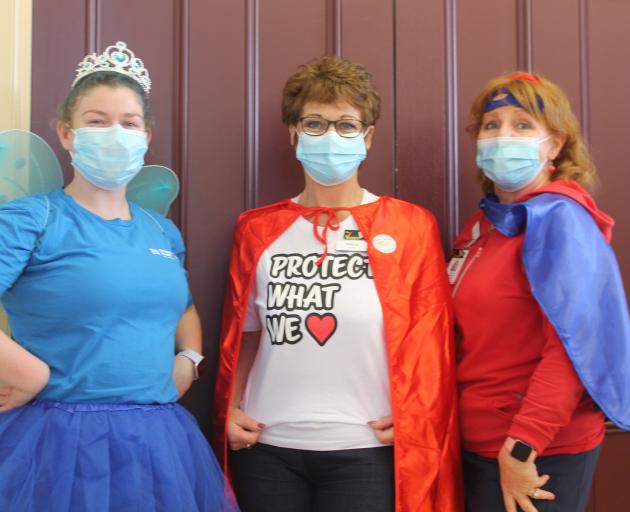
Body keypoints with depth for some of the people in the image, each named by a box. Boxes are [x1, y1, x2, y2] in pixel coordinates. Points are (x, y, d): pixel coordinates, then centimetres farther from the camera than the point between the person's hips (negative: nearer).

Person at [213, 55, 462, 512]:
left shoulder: (410, 226, 0)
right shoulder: (258, 229, 7)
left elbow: (430, 339, 0)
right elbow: (242, 333, 14)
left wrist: (415, 419, -10)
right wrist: (232, 409, 3)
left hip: (366, 451, -2)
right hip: (268, 447, 3)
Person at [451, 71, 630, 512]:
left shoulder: (559, 219, -14)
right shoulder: (484, 224, 10)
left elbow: (573, 346, -22)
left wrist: (522, 446, -23)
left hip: (539, 455, -8)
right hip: (478, 445, 8)